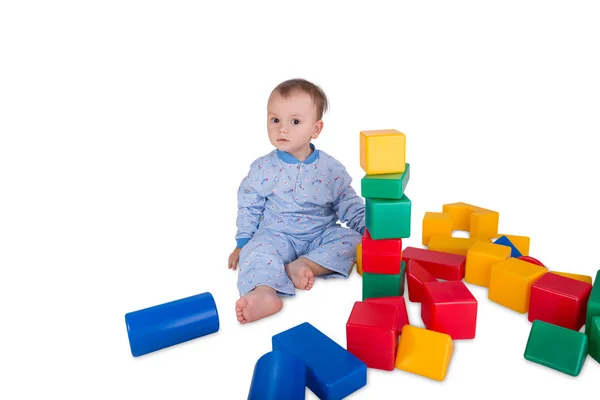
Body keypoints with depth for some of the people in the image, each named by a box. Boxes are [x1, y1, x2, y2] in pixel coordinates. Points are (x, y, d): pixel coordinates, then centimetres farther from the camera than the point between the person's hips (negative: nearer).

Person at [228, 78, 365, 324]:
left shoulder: (331, 168, -4)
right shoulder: (262, 169, -4)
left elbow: (349, 205, 4)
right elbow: (249, 207, 5)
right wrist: (242, 243, 4)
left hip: (322, 235, 1)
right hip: (276, 236, -1)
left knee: (351, 239, -21)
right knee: (255, 251, -28)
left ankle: (301, 266, -27)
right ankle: (264, 292, -52)